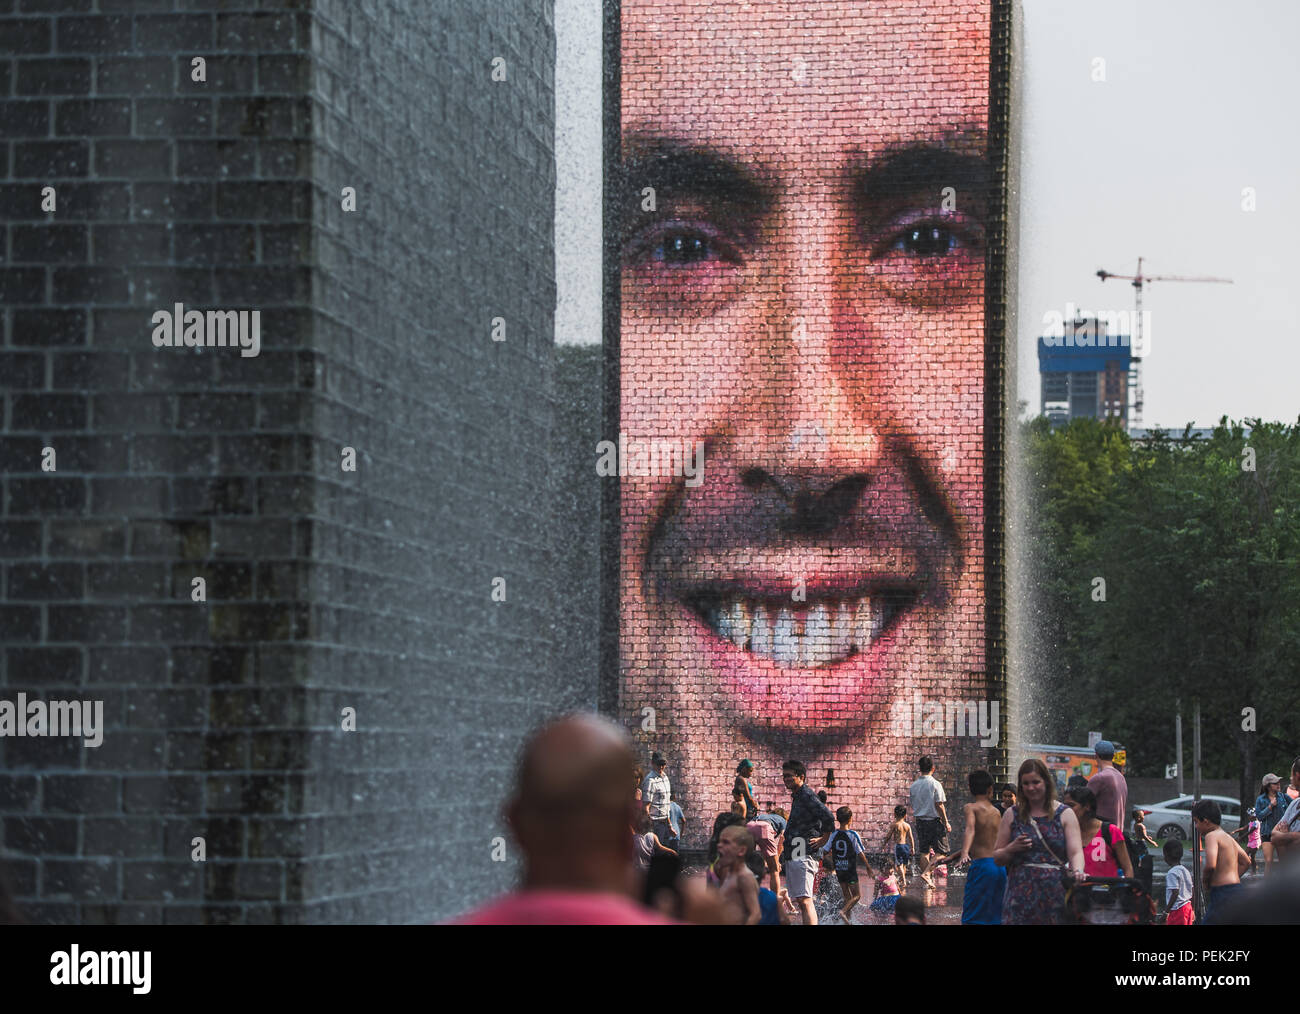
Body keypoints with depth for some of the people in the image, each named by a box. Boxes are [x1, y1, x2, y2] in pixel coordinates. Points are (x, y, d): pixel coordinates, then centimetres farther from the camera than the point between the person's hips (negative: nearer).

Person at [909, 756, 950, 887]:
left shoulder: (913, 786, 3)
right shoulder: (935, 784, -12)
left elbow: (912, 807, 9)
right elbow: (939, 806, -13)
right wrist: (946, 823, -6)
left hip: (920, 821, 5)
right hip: (934, 821, -5)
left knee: (923, 851, 11)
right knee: (941, 851, 2)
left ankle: (928, 880, 10)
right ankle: (926, 873, -16)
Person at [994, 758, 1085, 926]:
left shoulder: (1065, 814, 9)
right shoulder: (1012, 816, 13)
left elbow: (1076, 852, -1)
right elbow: (997, 858, 15)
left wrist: (1077, 871, -23)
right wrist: (1012, 849, -6)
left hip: (1055, 893, -1)